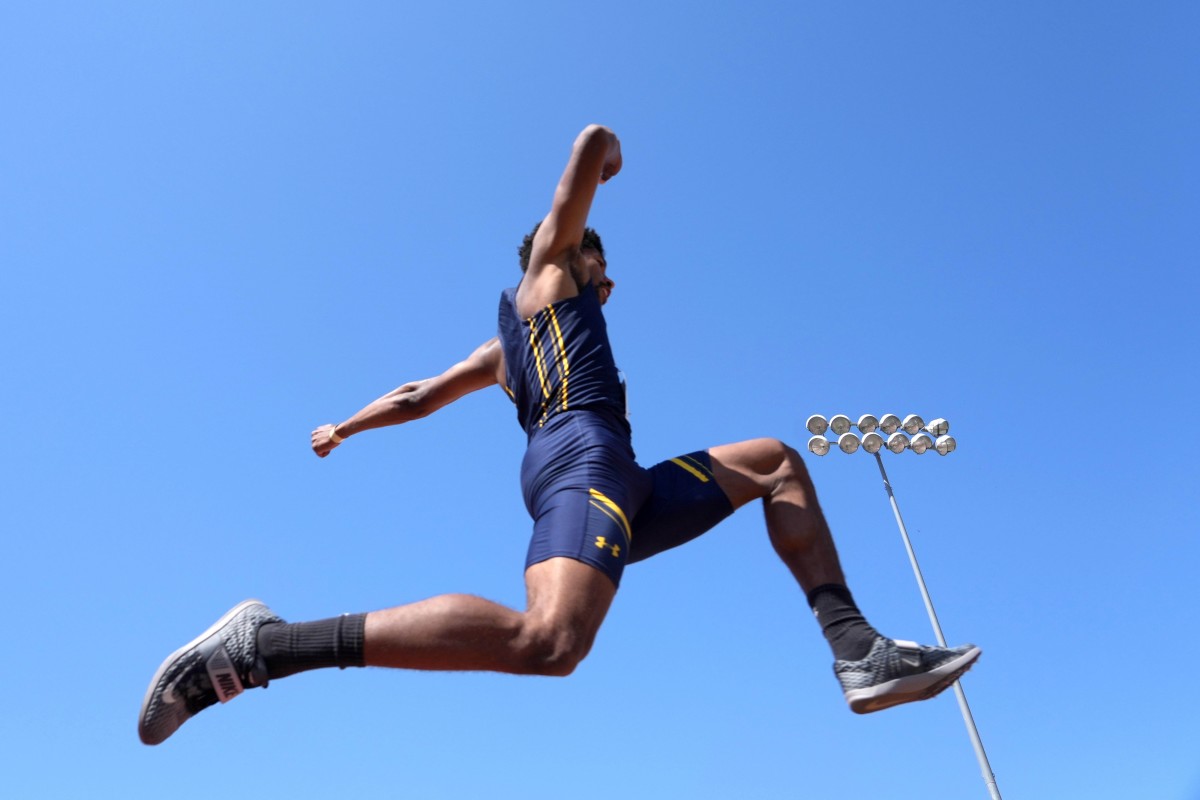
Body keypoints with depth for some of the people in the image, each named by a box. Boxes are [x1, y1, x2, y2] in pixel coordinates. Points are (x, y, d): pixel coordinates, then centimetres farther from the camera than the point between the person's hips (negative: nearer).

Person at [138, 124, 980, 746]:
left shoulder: (501, 348, 35)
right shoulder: (549, 264, 18)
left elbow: (417, 396, 39)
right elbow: (595, 141, 13)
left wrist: (342, 428, 53)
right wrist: (608, 156, 37)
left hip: (622, 489, 9)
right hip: (586, 453, -9)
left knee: (777, 463, 22)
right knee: (546, 643, -34)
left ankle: (857, 650, 4)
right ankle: (267, 643, -22)